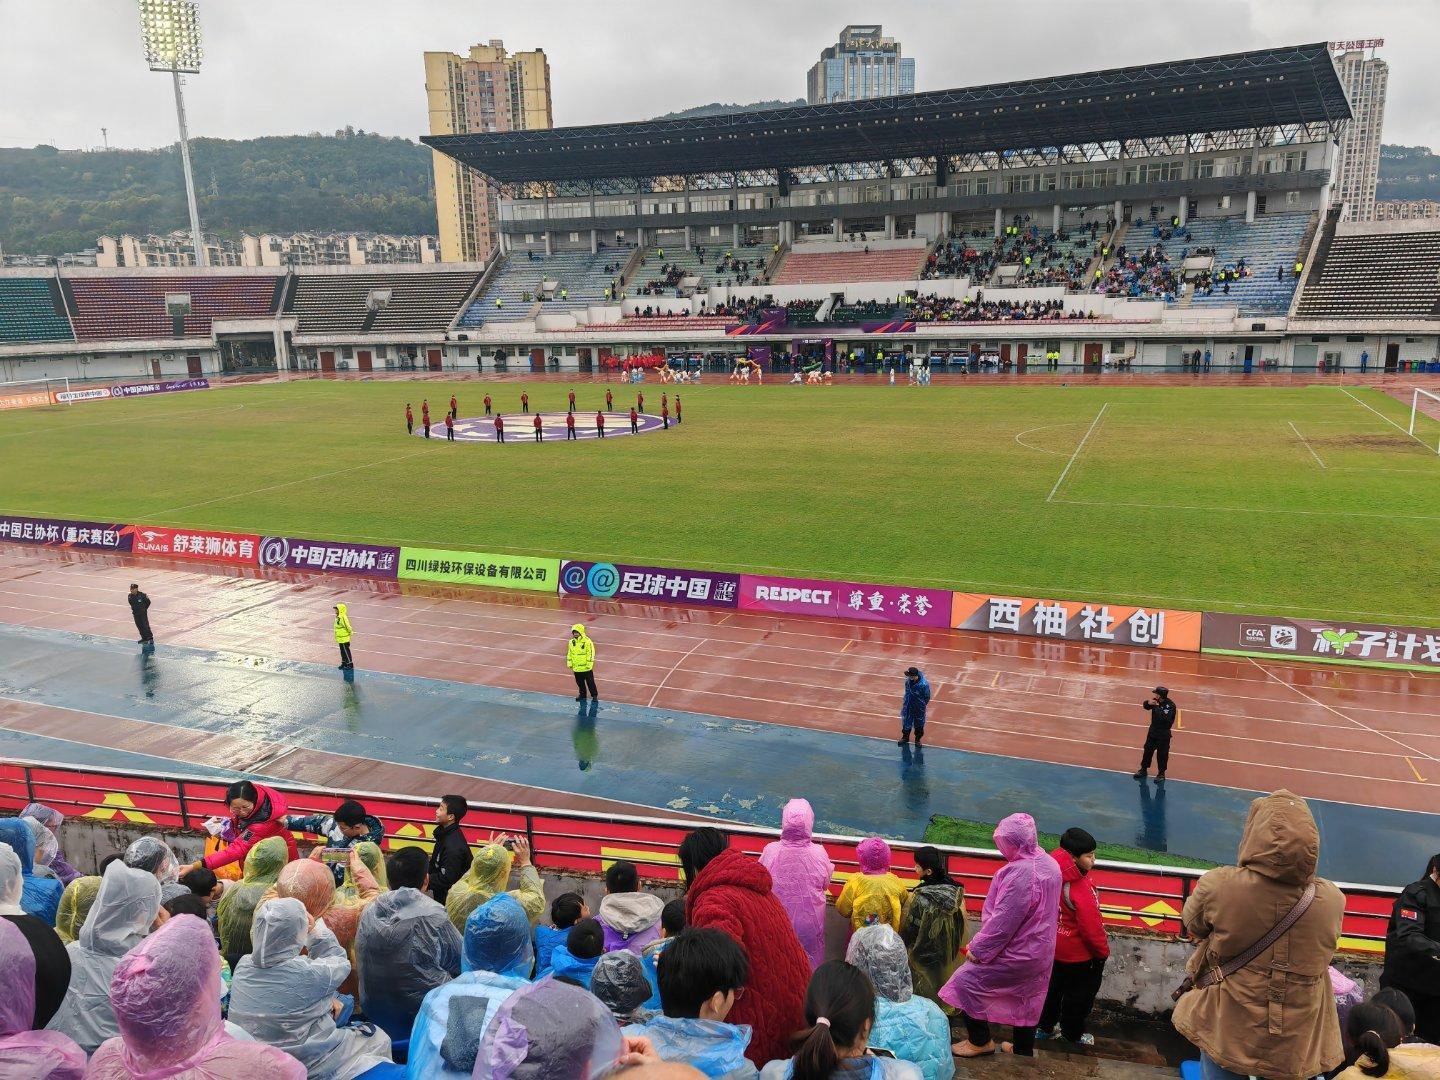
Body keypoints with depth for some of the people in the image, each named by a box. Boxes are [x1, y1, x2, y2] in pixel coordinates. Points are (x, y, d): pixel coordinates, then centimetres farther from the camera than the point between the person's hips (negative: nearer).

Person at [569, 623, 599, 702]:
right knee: (580, 682, 17)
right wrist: (569, 663, 10)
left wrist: (589, 664, -15)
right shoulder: (572, 642, 3)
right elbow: (569, 653, 13)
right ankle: (582, 694, 35)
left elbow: (591, 654, -14)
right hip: (576, 667, 5)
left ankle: (594, 695, 19)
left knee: (590, 682, 5)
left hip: (586, 668, -5)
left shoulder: (587, 642, -16)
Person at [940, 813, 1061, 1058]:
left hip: (1017, 953, -9)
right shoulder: (1049, 863, -3)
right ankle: (1023, 1050, 40)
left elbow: (1002, 922, -28)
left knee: (965, 981, 4)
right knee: (1026, 1001, 24)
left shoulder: (1020, 873, -32)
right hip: (1040, 952, 9)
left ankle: (980, 1041, 19)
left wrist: (978, 949, -15)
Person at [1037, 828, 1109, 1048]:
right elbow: (1091, 927, -27)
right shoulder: (1080, 891, -35)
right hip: (1079, 953, -7)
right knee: (1079, 994, 17)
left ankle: (1045, 1027, 40)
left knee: (1054, 986, 25)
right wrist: (1103, 950, -9)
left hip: (1055, 946, 7)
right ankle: (1072, 1034, 36)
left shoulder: (1055, 874, -14)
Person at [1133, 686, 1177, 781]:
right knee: (1148, 750, 17)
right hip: (1153, 730, 7)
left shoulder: (1170, 705, -23)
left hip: (1163, 734, -7)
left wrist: (1157, 707, -29)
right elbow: (1145, 705, 9)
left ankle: (1161, 773, 21)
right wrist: (1148, 703, -14)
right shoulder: (1156, 701, -4)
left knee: (1162, 753, 5)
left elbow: (1165, 718, -34)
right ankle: (1144, 769, 32)